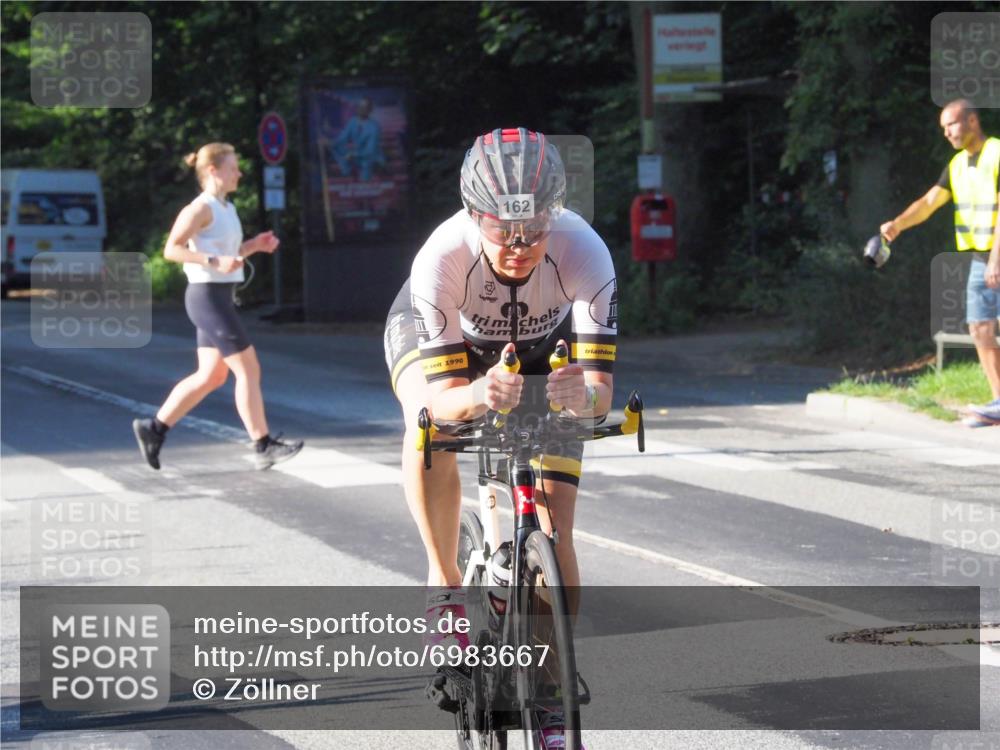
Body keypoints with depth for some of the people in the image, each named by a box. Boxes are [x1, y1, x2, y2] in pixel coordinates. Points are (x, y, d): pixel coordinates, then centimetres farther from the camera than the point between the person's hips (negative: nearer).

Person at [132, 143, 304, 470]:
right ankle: (263, 447, -3)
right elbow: (172, 249, -18)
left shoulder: (226, 208, 15)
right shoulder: (201, 208, -13)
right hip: (208, 297, -10)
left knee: (210, 377, 12)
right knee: (248, 370, -7)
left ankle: (154, 428, 17)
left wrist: (256, 245, 7)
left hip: (220, 298, 10)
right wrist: (215, 262, -26)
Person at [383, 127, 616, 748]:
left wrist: (582, 393, -62)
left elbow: (600, 387, -39)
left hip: (543, 350, 1)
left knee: (554, 527, -10)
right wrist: (478, 396, -62)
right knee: (429, 423, -35)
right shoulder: (441, 259, -39)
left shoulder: (584, 254, -37)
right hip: (441, 337, -1)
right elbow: (442, 395, -39)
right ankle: (446, 586, -13)